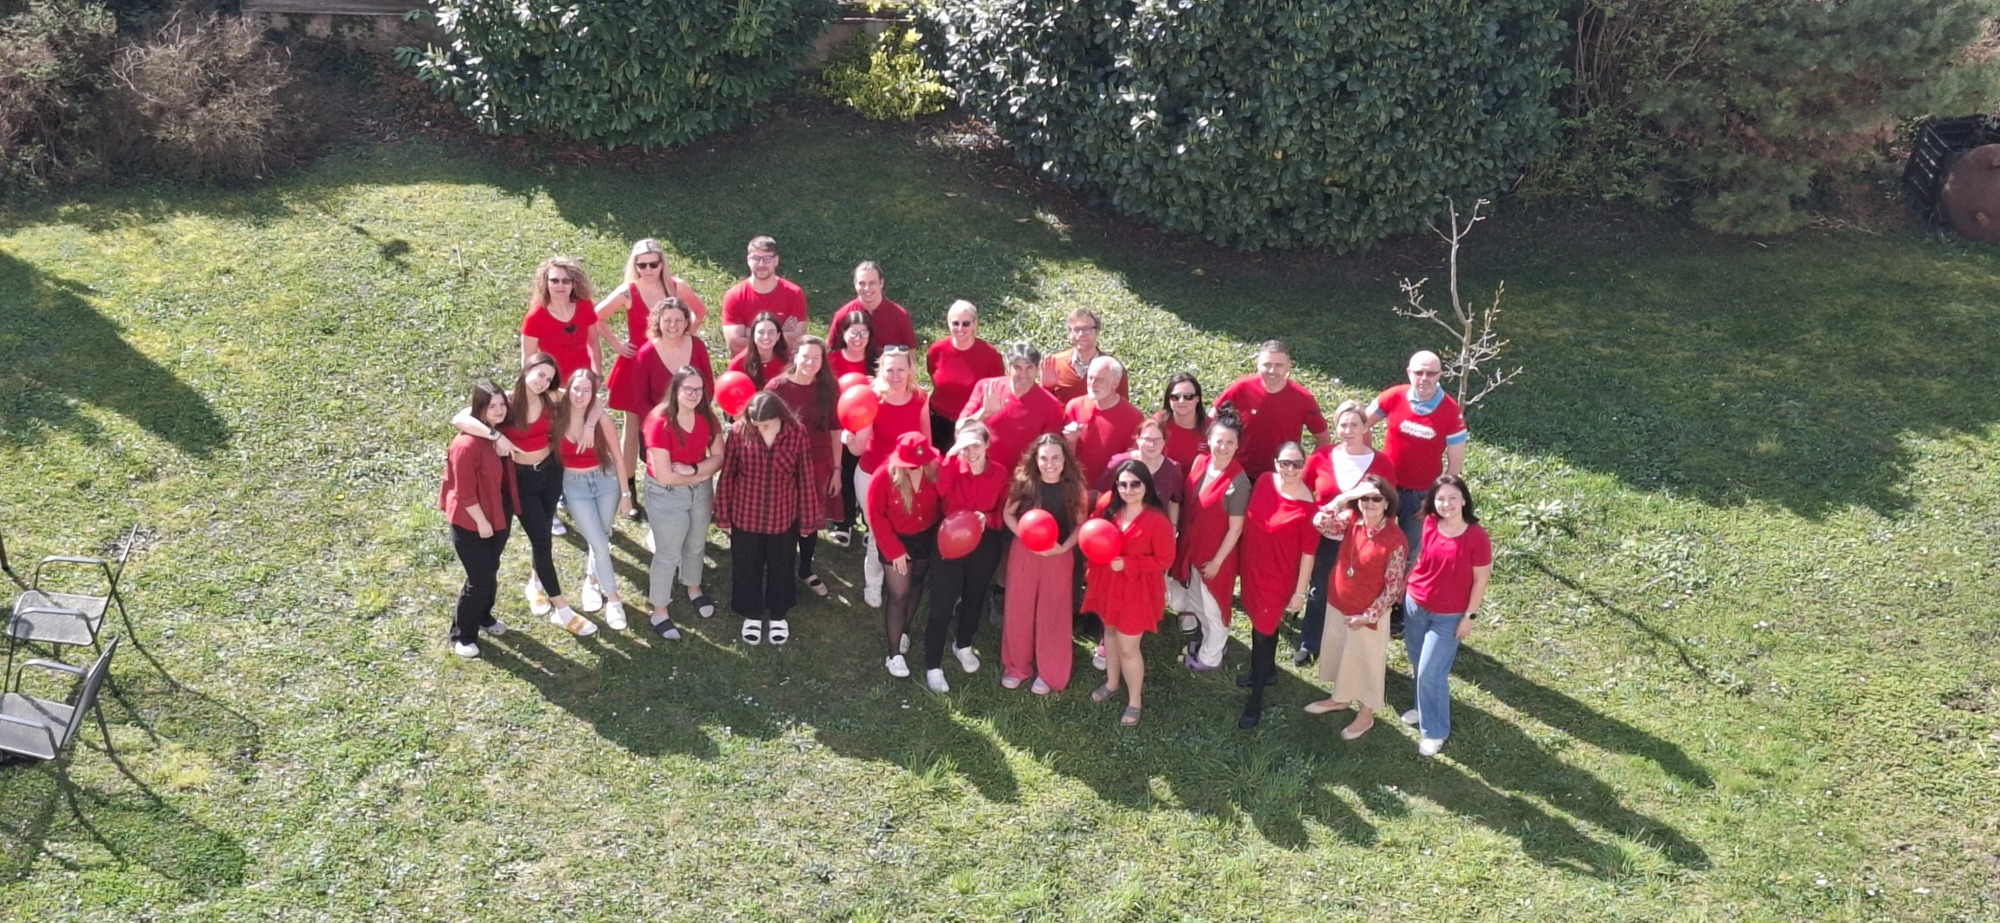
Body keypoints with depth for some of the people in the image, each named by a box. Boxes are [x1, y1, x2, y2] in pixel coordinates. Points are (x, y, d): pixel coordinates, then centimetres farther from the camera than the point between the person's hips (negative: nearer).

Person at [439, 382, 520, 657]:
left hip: (499, 516, 8)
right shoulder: (467, 444, -28)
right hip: (471, 523, -8)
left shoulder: (499, 433, -2)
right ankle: (462, 634, 17)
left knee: (491, 571, 22)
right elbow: (465, 492, -23)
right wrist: (481, 522, -18)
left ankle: (484, 616, 44)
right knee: (479, 577, 0)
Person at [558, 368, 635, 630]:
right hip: (575, 486, -1)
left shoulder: (602, 420, -13)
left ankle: (592, 580, 41)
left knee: (600, 538, 12)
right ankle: (613, 599, 11)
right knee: (600, 543, -4)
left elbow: (617, 457, -5)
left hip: (606, 481, 1)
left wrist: (625, 493, -1)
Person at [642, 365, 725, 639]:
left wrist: (692, 468, -23)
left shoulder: (707, 418, -9)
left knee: (696, 545, 25)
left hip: (701, 491, 6)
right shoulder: (660, 423, -27)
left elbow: (719, 457, -6)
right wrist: (701, 475, -15)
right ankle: (659, 613, 23)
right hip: (666, 495, -6)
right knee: (668, 554, 7)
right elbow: (664, 476, -27)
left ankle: (694, 590, 50)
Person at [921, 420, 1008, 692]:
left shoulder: (1001, 474, -7)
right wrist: (952, 454, -37)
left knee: (974, 599, 22)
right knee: (942, 605, 0)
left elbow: (1004, 514, -1)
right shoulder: (952, 466, -12)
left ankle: (963, 645, 49)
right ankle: (933, 666, 13)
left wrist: (987, 519, -22)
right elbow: (940, 490, -33)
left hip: (985, 547, 3)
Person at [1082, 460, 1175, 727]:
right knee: (1110, 631, 24)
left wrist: (1127, 563, -25)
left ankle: (1135, 701, 22)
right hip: (1107, 583, 6)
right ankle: (1112, 683, 47)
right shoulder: (1108, 507, -7)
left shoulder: (1157, 520, -24)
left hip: (1137, 590, -6)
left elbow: (1165, 559, -17)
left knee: (1128, 646, 1)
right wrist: (1092, 570, -6)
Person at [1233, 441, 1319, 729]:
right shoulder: (1264, 481, -8)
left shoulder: (1307, 507, -24)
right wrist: (1246, 561, 15)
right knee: (1262, 622, 24)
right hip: (1252, 567, 6)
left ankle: (1255, 701, 15)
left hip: (1278, 577, -6)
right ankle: (1267, 670, 49)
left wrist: (1299, 592, -11)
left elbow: (1308, 553, -16)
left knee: (1263, 632, 2)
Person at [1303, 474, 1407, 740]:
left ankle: (1366, 714, 35)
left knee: (1365, 661, 14)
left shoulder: (1394, 540, -25)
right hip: (1337, 603, 6)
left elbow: (1393, 586, -19)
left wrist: (1368, 616, -17)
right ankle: (1339, 698, 49)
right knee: (1337, 652, 25)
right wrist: (1345, 496, -32)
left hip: (1368, 613, -6)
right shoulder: (1351, 520, -10)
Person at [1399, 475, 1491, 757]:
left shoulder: (1476, 536, -20)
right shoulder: (1429, 525, -8)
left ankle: (1434, 730, 15)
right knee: (1418, 665, 19)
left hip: (1449, 616, -5)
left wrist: (1469, 616, -10)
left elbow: (1480, 580, -12)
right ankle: (1426, 709, 43)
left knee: (1431, 672, -2)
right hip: (1415, 605, 5)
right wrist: (1409, 591, 10)